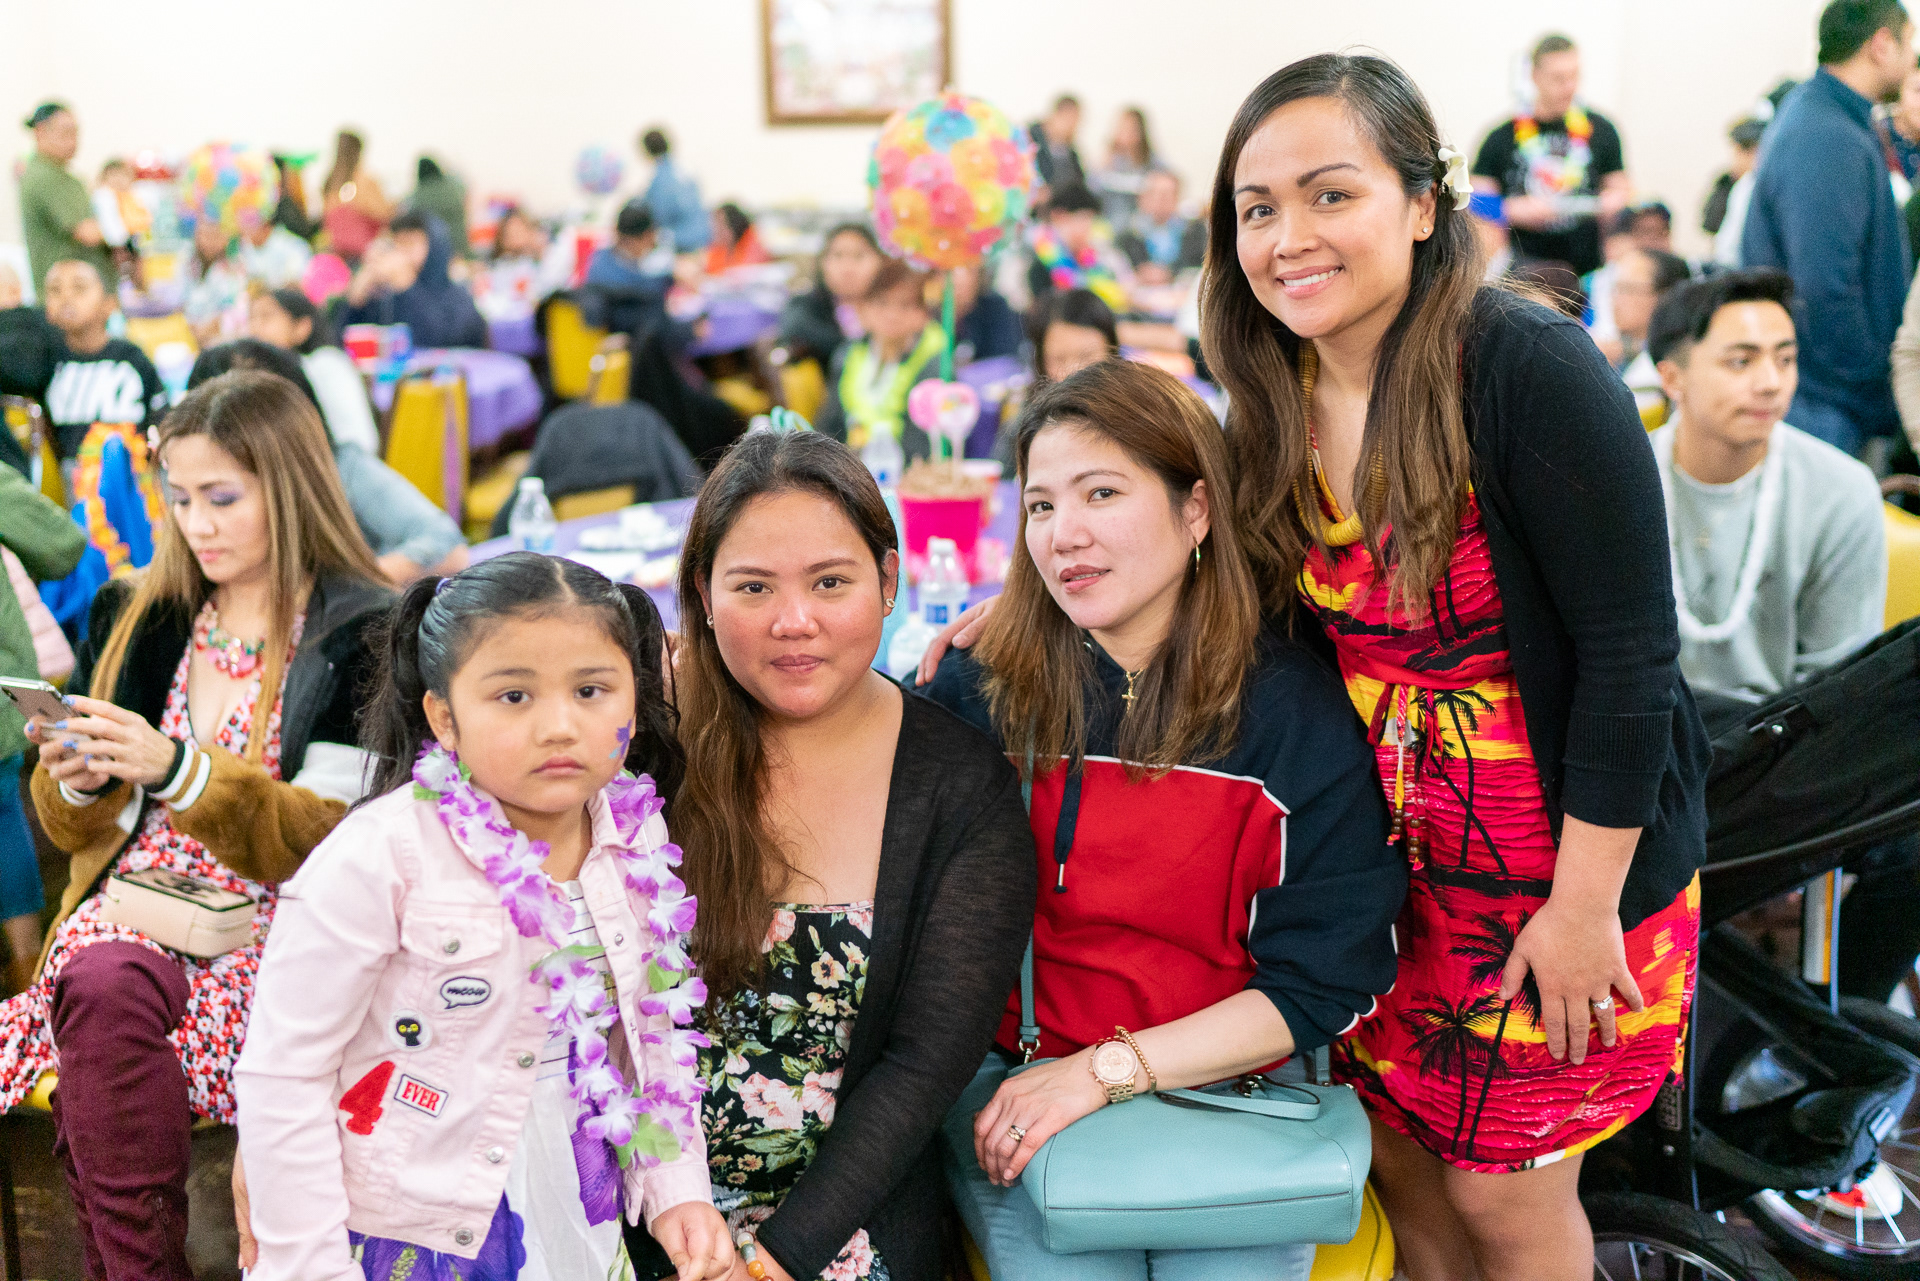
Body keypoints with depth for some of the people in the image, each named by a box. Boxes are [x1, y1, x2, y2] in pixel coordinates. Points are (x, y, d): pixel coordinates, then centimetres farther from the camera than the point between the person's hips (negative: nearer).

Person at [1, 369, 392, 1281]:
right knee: (98, 980, -29)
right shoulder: (138, 617, 15)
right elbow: (81, 831, 20)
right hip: (134, 896, 4)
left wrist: (176, 769, -20)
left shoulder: (358, 635, -3)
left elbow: (331, 845, -9)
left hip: (268, 923, -4)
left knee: (110, 986, -31)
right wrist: (76, 784, -4)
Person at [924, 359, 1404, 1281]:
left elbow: (1321, 986, -6)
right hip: (1014, 1083, 0)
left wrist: (1106, 1069, -12)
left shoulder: (1304, 715, -5)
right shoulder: (976, 693, -1)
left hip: (1228, 1090, 0)